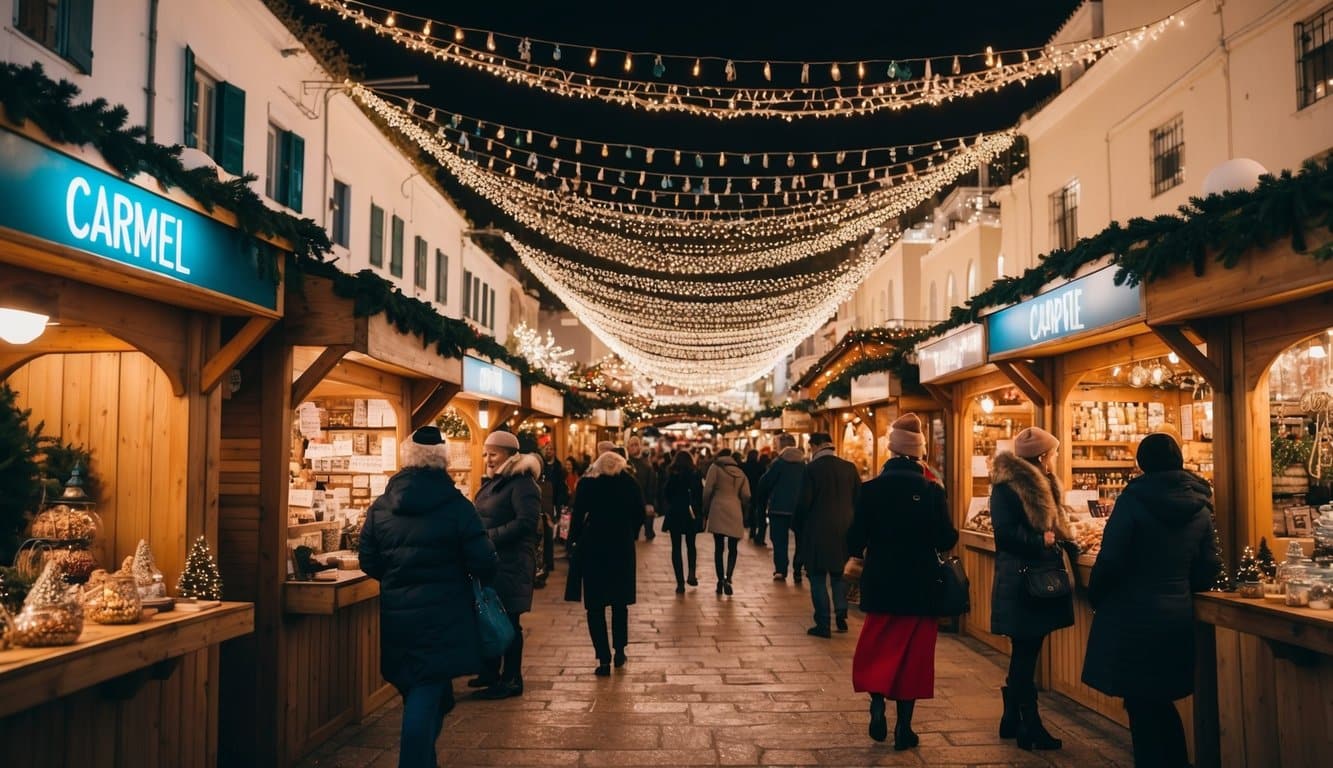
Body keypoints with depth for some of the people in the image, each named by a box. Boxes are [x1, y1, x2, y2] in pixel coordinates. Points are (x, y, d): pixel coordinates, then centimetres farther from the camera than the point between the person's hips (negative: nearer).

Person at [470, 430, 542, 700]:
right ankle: (492, 672, 27)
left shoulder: (522, 483, -12)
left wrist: (489, 536, -20)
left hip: (511, 563, -9)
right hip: (490, 562, 9)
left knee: (507, 621, -3)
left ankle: (512, 680, 7)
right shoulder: (491, 482, 16)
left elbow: (526, 522, -21)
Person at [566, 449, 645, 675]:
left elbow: (577, 515, -6)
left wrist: (574, 539, 5)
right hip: (622, 548, 2)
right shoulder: (630, 483, 1)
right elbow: (639, 514, 3)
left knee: (595, 606, 3)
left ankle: (604, 659, 0)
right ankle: (619, 652, 23)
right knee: (620, 602, 17)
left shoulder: (587, 484, -3)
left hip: (593, 548, -2)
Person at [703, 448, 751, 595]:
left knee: (718, 547, 5)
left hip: (718, 510, -1)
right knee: (732, 548, 5)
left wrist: (705, 511, 7)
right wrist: (743, 512, 19)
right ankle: (728, 579, -14)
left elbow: (707, 490, -2)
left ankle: (720, 581, 4)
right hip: (735, 512, 2)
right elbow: (746, 496, 5)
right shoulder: (740, 473, 14)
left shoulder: (715, 468, 6)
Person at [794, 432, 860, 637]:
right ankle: (841, 614, 14)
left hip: (818, 530, -4)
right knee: (839, 574, 21)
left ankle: (823, 624, 5)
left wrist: (797, 526, 3)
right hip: (844, 530, 4)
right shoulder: (849, 467, 1)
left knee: (818, 578, 4)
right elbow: (859, 499, 5)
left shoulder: (812, 468, -11)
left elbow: (804, 502, -11)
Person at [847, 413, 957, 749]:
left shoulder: (871, 488, -9)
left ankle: (877, 705, -1)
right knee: (914, 652, 10)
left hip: (880, 583, 0)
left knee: (878, 647, 17)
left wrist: (858, 554, 15)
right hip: (920, 585, 0)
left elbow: (855, 541, -6)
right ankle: (904, 726, 14)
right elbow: (946, 540, -8)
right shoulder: (931, 490, -10)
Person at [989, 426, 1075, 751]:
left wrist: (1065, 541, 7)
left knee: (1026, 653, 15)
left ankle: (1012, 720, 25)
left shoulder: (1040, 484, 17)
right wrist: (1041, 541, -14)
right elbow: (1006, 532, -22)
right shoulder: (1007, 486, -14)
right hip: (1021, 581, -10)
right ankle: (1030, 728, 5)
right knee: (1025, 654, -2)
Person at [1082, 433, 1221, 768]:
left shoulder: (1133, 499, -12)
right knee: (1162, 702, 19)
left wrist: (1095, 596, 1)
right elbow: (1208, 569, 5)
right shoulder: (1200, 507, 3)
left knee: (1140, 704, 7)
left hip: (1132, 617, -5)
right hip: (1178, 616, 5)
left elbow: (1110, 559, -15)